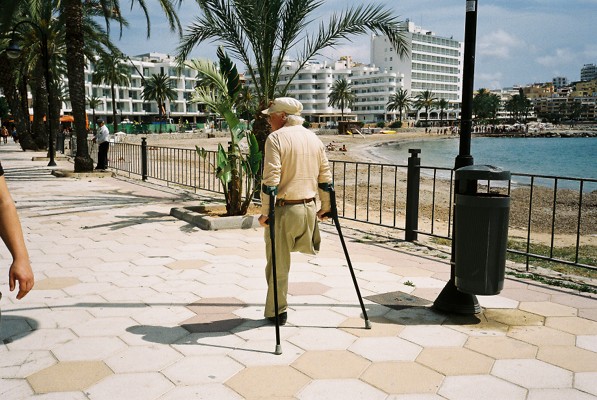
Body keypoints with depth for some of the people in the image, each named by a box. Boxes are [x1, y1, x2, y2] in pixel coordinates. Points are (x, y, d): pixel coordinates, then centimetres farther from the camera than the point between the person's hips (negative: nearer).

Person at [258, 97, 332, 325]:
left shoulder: (275, 138, -9)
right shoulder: (314, 139, 11)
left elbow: (270, 179, -16)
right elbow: (325, 177, 11)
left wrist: (265, 212, -12)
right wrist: (325, 207, 20)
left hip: (283, 209, -6)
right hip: (309, 208, 6)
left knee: (278, 264, 7)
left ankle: (276, 311, 16)